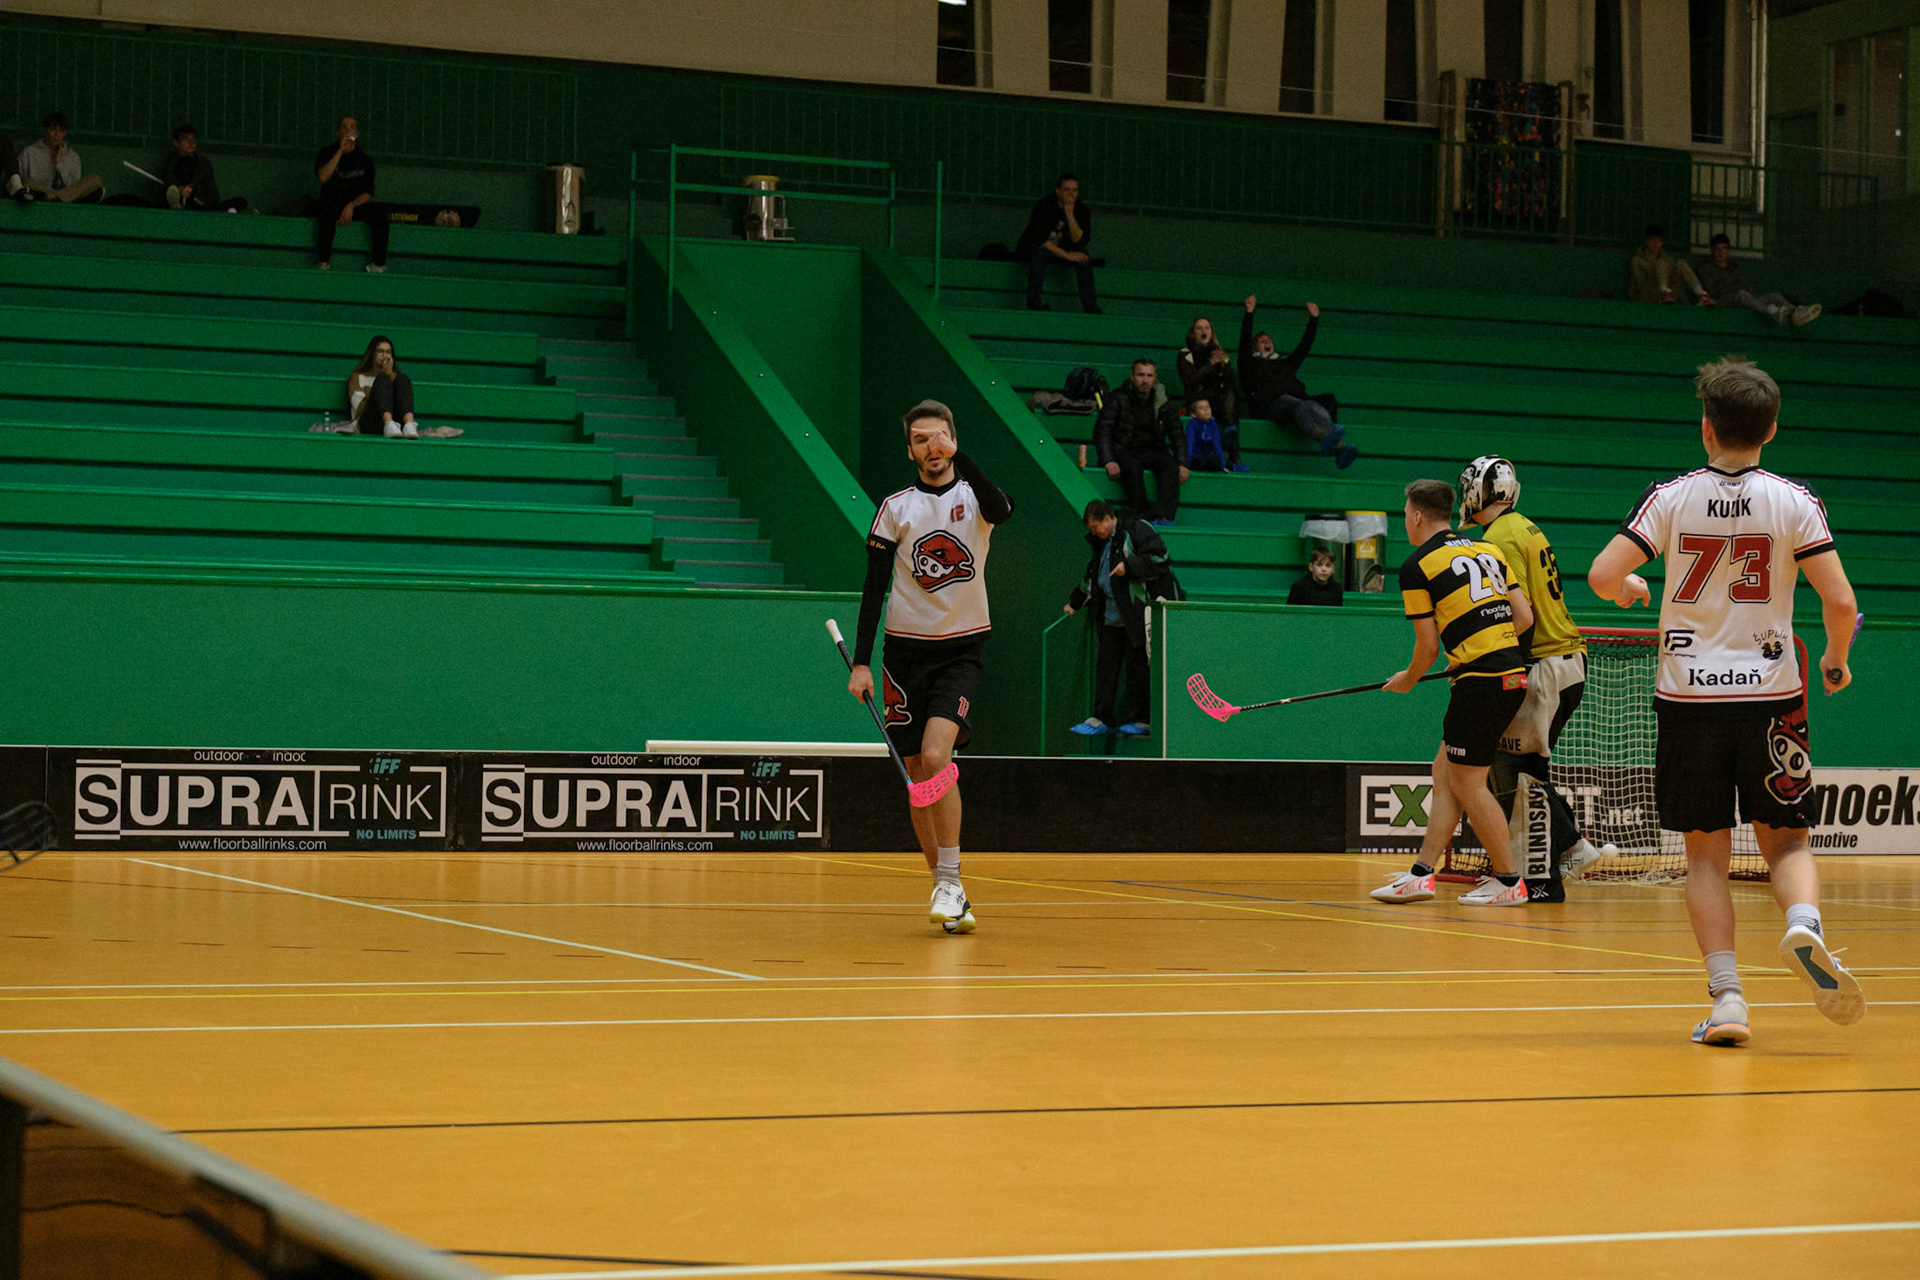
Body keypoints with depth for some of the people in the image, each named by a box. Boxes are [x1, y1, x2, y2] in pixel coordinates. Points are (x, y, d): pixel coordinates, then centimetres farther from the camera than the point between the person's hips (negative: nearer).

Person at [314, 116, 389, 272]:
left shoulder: (365, 160, 11)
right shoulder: (327, 153, 9)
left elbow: (368, 193, 3)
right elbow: (323, 177, -12)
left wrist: (352, 206, -16)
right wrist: (341, 151, -14)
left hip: (357, 205, 2)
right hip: (331, 204, -2)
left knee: (379, 211, -29)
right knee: (327, 210, -37)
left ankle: (379, 265, -31)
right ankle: (324, 262, -39)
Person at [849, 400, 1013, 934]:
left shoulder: (974, 495, 1)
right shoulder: (895, 508, 5)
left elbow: (1001, 509, -25)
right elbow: (874, 589, 4)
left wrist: (959, 456, -35)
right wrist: (860, 663, -3)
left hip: (962, 649, -2)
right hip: (907, 649, 2)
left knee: (935, 756, -21)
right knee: (918, 775, 3)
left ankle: (950, 883, -14)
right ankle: (948, 892, 13)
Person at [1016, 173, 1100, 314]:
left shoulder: (1082, 211, -6)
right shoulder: (1043, 206, -17)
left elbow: (1080, 241, -17)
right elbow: (1039, 240, -25)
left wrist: (1070, 215, -28)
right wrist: (1066, 255, -29)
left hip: (1061, 251, 4)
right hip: (1033, 248, -4)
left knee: (1083, 258, -24)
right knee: (1040, 254, -37)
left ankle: (1090, 308, -25)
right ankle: (1033, 305, -37)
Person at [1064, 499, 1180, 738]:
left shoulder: (1136, 531, -7)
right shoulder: (1101, 543, 19)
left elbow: (1158, 559, -15)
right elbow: (1092, 578, 31)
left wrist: (1128, 566, -20)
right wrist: (1075, 602, 32)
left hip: (1139, 615, -8)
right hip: (1110, 617, 8)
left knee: (1137, 665, -4)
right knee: (1106, 664, 5)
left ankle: (1140, 719, 3)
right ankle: (1101, 718, 8)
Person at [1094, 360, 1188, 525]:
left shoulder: (1163, 402, 10)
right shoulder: (1118, 399, 0)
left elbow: (1177, 435, 14)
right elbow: (1102, 431, -6)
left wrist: (1182, 464, -2)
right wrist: (1108, 462, -21)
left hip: (1154, 451, 3)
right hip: (1124, 451, -3)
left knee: (1171, 466, -29)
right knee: (1132, 466, -37)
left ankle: (1162, 516, -45)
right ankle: (1142, 516, -43)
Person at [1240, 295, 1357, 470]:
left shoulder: (1285, 363, 42)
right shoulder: (1252, 364, 27)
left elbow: (1304, 346, 42)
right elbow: (1245, 341, 14)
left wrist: (1314, 319, 39)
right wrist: (1249, 314, 6)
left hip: (1297, 397, 4)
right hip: (1272, 402, -4)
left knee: (1315, 407, -33)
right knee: (1299, 406, -38)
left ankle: (1339, 447, -63)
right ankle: (1323, 438, -70)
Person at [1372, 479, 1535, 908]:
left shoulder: (1416, 567, -3)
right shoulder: (1488, 550, 16)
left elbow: (1428, 645, -3)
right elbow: (1524, 618, 13)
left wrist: (1408, 680, 17)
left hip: (1481, 680, -8)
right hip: (1513, 672, 8)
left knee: (1467, 783, 2)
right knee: (1444, 771, 13)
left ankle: (1509, 881, 6)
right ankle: (1421, 874, 12)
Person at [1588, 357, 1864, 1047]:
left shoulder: (1671, 498, -4)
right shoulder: (1794, 501, -3)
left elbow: (1601, 576, -9)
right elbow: (1840, 603, -9)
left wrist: (1629, 588, 14)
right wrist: (1835, 660, 11)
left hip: (1689, 697, 0)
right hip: (1772, 694, 0)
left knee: (1706, 854, 7)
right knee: (1785, 840, 10)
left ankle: (1726, 995, -3)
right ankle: (1804, 923, -22)